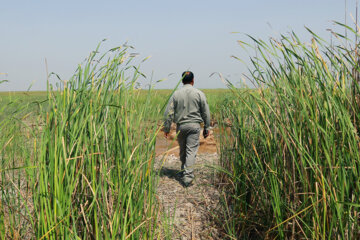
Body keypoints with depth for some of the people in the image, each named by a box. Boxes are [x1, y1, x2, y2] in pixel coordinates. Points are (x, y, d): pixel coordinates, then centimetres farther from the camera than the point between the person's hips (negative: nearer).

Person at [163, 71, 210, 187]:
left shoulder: (176, 94, 1)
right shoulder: (199, 94, 0)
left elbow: (169, 113, 0)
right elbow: (206, 113, 3)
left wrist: (167, 128, 5)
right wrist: (206, 128, 11)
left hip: (181, 126, 2)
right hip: (194, 125, -2)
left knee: (182, 150, 16)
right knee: (191, 151, -3)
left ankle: (183, 171, 30)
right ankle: (188, 176, -11)